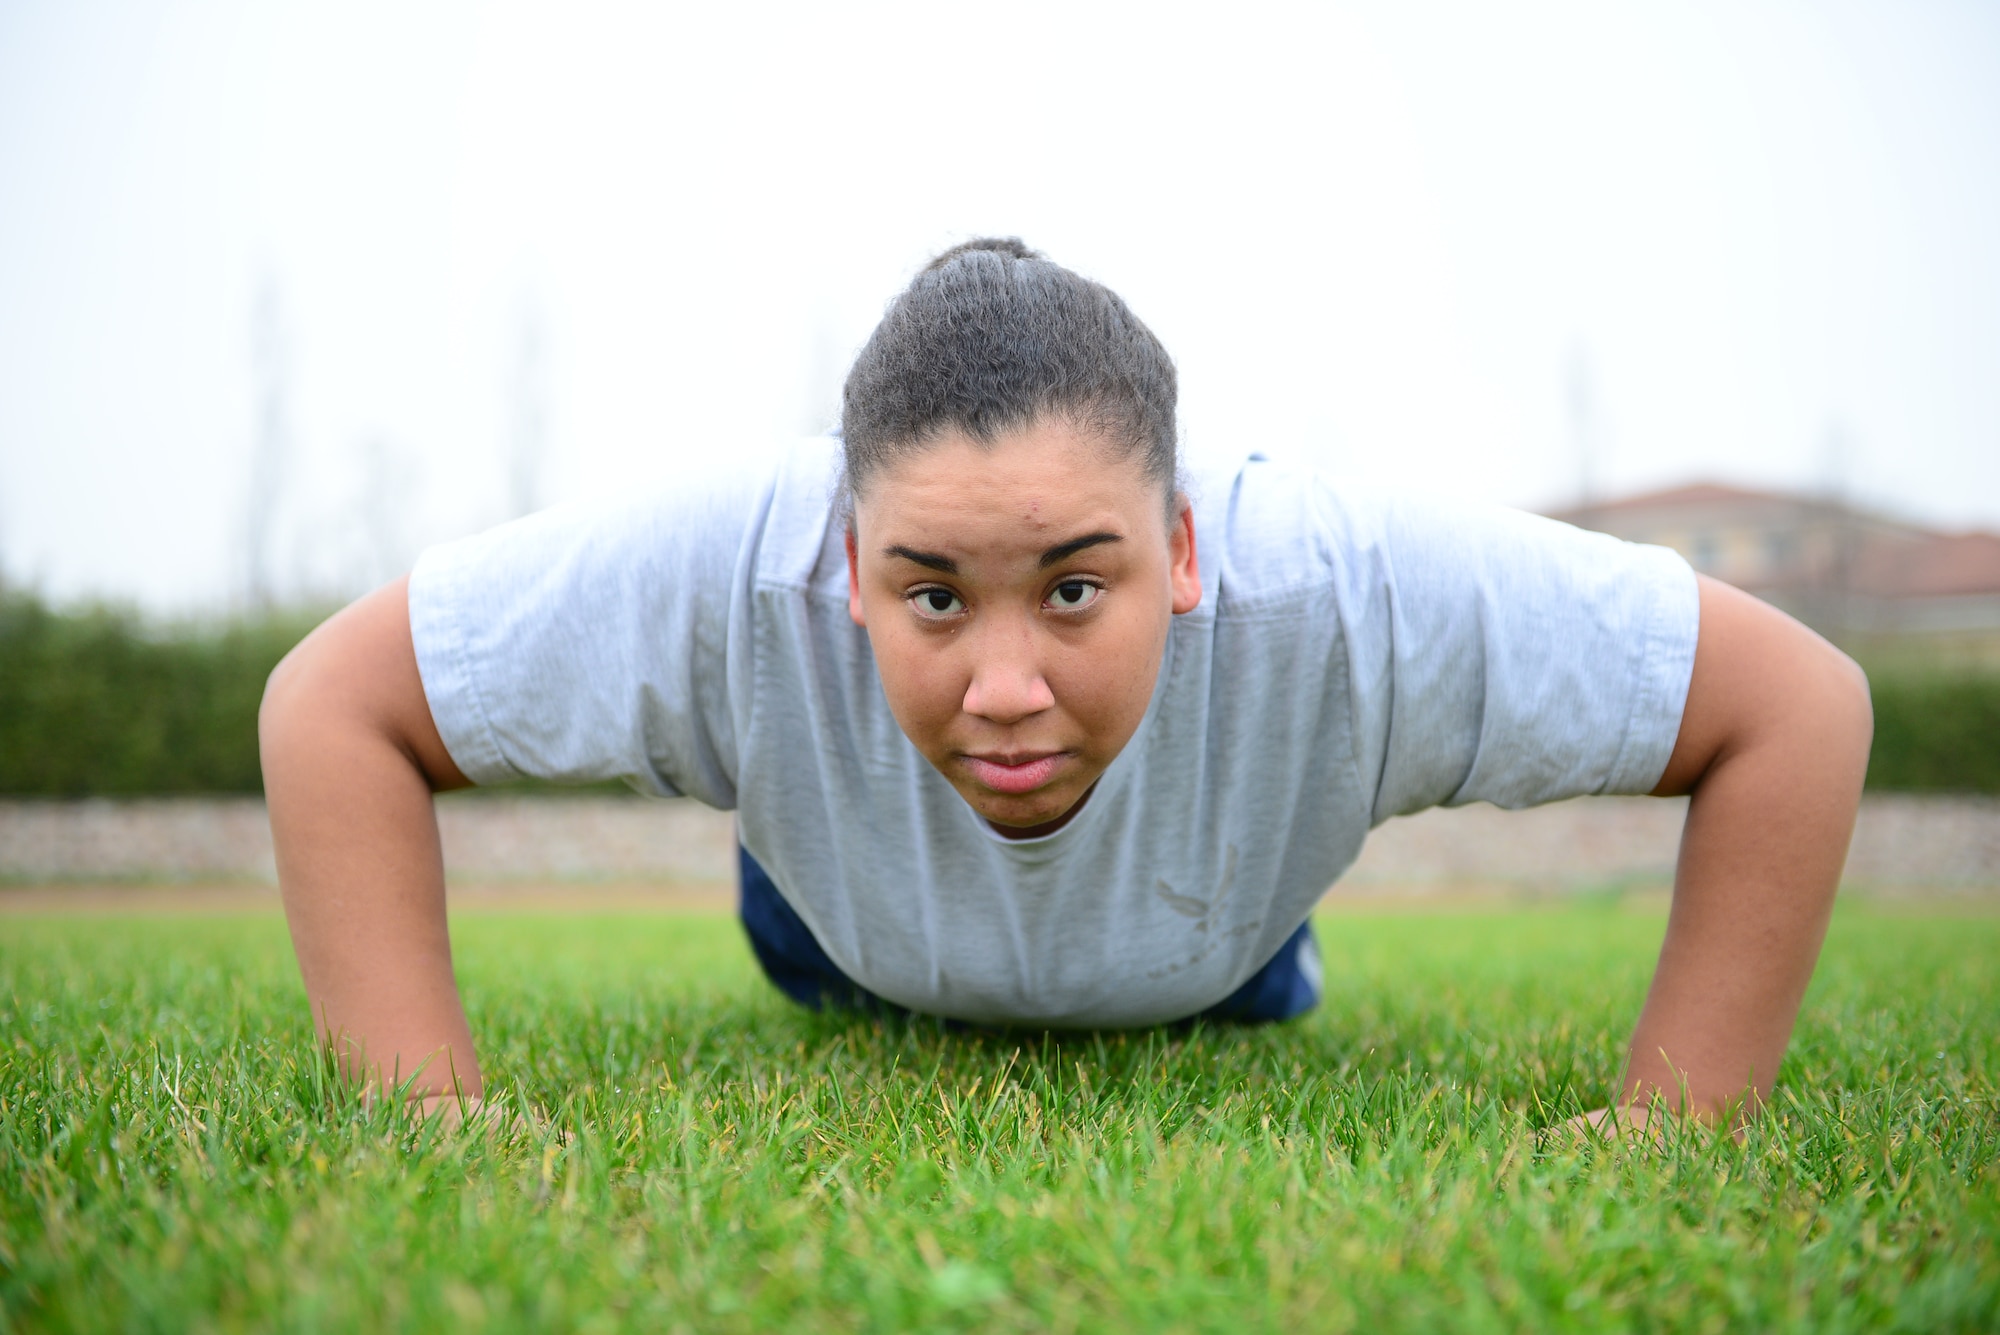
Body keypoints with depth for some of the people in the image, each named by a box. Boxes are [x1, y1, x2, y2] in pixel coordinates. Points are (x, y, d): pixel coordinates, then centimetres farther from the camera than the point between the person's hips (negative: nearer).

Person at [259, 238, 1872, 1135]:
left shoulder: (1347, 594, -47)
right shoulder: (731, 577, -47)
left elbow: (1798, 705, -36)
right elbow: (334, 704, -34)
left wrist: (1669, 1134, -38)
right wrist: (433, 1121, -40)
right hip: (862, 919, 1)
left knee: (1255, 1002, 35)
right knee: (809, 966, 36)